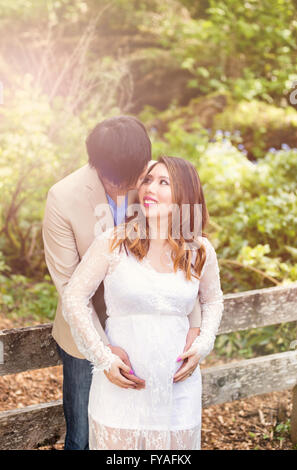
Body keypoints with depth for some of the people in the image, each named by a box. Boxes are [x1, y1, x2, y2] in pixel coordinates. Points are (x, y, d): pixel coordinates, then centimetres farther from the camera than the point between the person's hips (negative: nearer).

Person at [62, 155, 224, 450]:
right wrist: (103, 359, -9)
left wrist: (202, 347, 0)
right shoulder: (113, 242, -10)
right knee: (116, 439, 10)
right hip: (120, 381, -2)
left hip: (178, 383, 2)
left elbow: (213, 301, 16)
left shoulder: (200, 251, -2)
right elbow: (73, 298, -5)